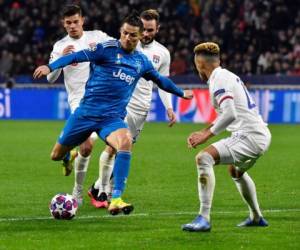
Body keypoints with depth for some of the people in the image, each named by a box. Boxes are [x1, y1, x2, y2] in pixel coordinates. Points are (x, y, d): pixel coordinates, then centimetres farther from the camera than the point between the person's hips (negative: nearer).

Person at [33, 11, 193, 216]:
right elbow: (77, 57, -17)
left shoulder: (142, 62, 10)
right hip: (86, 112, -2)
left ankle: (116, 200, -33)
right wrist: (51, 67, -32)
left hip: (113, 118, 2)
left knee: (126, 142, -32)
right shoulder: (107, 49, -6)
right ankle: (71, 156, 50)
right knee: (57, 155, 7)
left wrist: (182, 93, 41)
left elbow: (160, 80, 30)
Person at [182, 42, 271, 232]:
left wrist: (207, 135, -18)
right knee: (236, 171, 37)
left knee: (204, 158, -22)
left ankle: (204, 219, -28)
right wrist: (205, 130, 21)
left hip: (249, 136, -10)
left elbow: (230, 114, -24)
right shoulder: (229, 75, 18)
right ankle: (256, 218, 51)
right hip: (262, 135, 10)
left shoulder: (219, 79, -12)